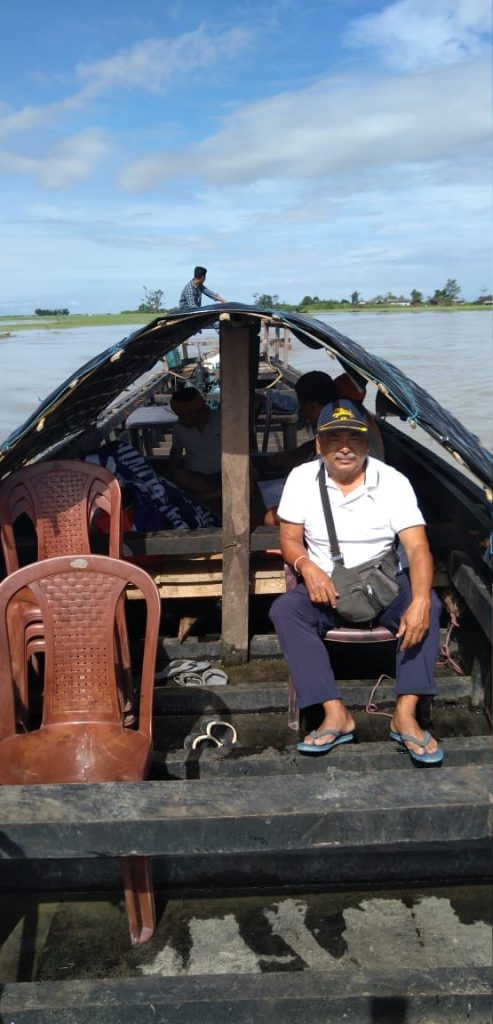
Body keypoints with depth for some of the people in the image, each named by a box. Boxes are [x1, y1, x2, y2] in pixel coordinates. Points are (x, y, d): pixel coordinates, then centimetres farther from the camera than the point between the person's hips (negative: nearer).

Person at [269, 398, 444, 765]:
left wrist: (419, 601, -37)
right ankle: (336, 714, -28)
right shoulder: (302, 478, -5)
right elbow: (290, 539, -1)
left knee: (429, 604, -29)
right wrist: (307, 567, -26)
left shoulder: (393, 481, -10)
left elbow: (418, 548, -18)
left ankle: (406, 715, -26)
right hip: (326, 586, 1)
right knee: (284, 609, -28)